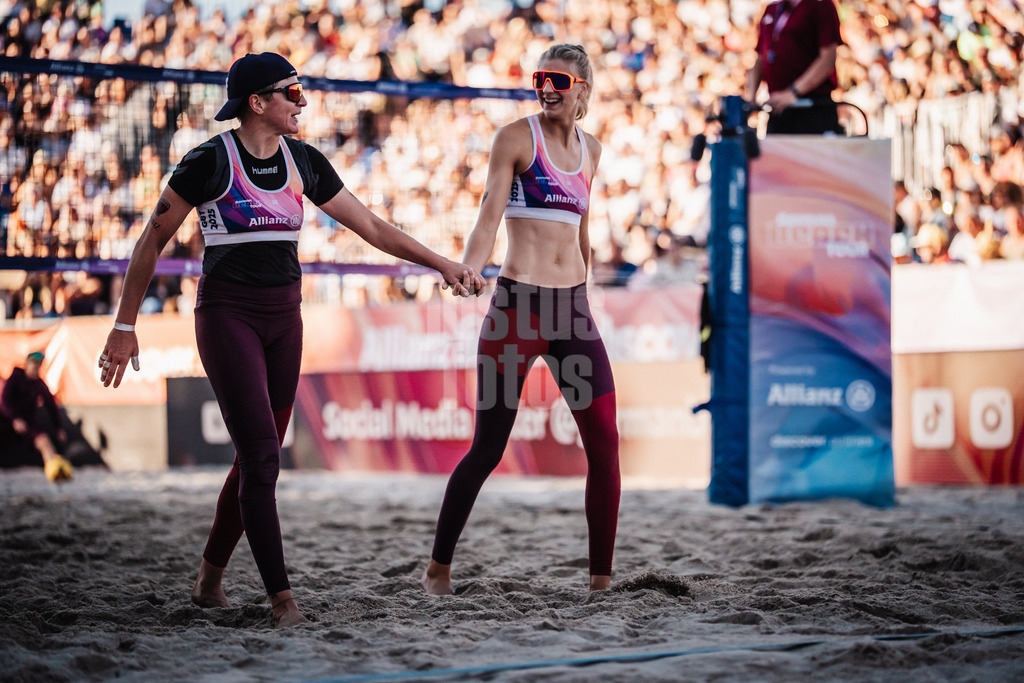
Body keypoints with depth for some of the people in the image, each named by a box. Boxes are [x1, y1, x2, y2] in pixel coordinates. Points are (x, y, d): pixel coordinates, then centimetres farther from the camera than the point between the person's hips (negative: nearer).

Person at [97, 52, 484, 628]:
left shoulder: (304, 163, 8)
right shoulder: (210, 162, -8)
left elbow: (370, 225, 14)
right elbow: (153, 241, -2)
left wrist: (441, 263, 8)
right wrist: (125, 327, -1)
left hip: (284, 318, 6)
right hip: (227, 315, -6)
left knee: (258, 460, 7)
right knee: (261, 457, -14)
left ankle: (210, 579, 24)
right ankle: (283, 601, -15)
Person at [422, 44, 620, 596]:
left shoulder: (590, 149, 15)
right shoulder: (516, 138, -2)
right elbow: (489, 217, -10)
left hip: (572, 304, 5)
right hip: (518, 301, -5)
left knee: (605, 442, -4)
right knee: (488, 447, -2)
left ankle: (601, 579, 4)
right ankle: (438, 568, 13)